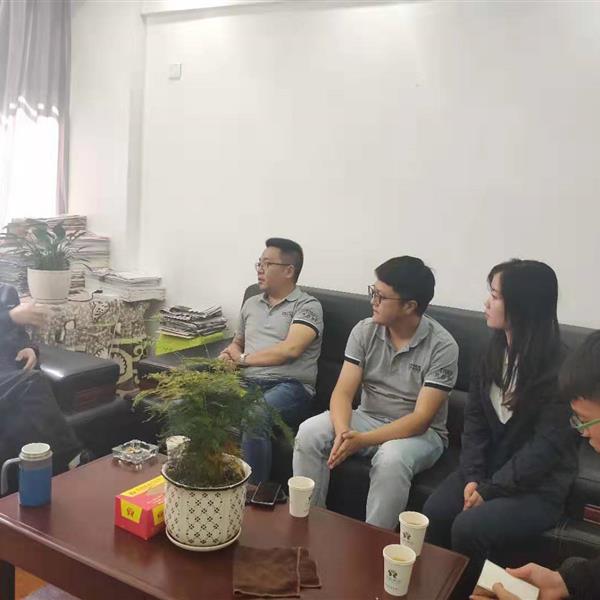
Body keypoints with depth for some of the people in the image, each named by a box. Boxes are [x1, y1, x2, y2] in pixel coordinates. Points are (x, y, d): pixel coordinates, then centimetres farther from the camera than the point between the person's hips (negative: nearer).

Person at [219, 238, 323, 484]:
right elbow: (237, 343, 34)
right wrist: (228, 355, 8)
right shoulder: (251, 304, 23)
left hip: (289, 385, -5)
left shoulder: (307, 305, 1)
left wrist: (244, 358, -2)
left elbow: (290, 349, -12)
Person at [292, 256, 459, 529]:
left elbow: (421, 418, -22)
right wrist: (343, 432, -32)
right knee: (309, 433, -20)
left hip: (420, 432, -4)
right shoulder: (364, 331, -5)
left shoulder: (442, 346, -18)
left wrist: (361, 440, -32)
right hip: (367, 418, 4)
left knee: (391, 459, -36)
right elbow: (343, 392, -10)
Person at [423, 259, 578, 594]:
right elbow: (475, 417, 2)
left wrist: (490, 488, -19)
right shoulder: (497, 350, 3)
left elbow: (547, 445, -19)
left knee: (468, 527, -26)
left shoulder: (559, 367, -18)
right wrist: (473, 476, -10)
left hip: (539, 486, -5)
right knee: (433, 513, -18)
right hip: (490, 469, 6)